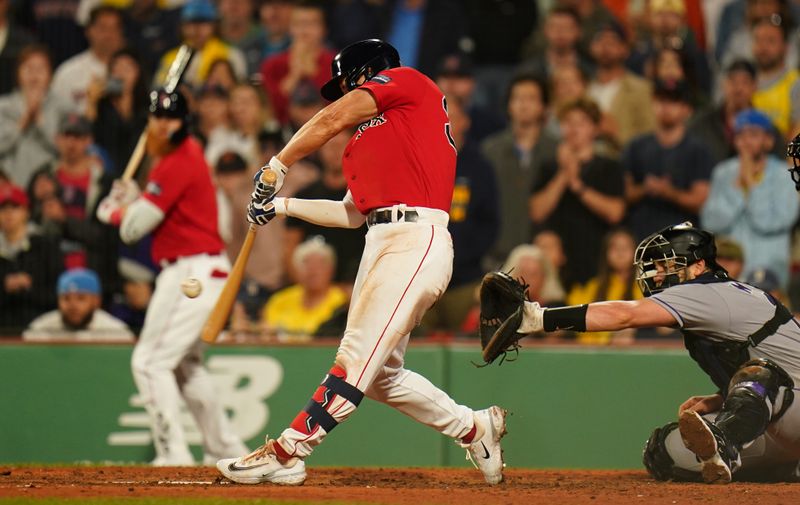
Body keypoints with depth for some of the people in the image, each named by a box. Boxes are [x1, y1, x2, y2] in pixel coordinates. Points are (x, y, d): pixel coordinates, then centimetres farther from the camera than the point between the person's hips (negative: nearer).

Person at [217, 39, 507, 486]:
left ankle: (286, 454, -18)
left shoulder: (405, 80, 5)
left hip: (415, 240, -10)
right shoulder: (367, 137, 28)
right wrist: (283, 205, 29)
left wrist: (277, 168, 5)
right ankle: (476, 429, 21)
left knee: (357, 359, -12)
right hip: (382, 244, 10)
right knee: (380, 374, 10)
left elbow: (333, 119, -3)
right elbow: (352, 213, 26)